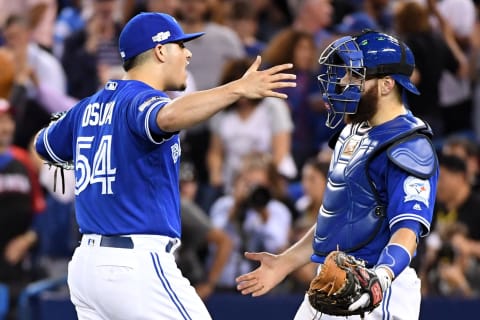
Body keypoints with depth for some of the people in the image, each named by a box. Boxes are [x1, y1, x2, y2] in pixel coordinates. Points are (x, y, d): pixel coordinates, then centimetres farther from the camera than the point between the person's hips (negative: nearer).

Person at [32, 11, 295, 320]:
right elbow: (168, 117, -36)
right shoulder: (141, 99, -10)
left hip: (87, 262, 9)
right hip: (138, 266, -9)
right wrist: (238, 89, -44)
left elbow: (45, 145, 32)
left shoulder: (89, 107, 14)